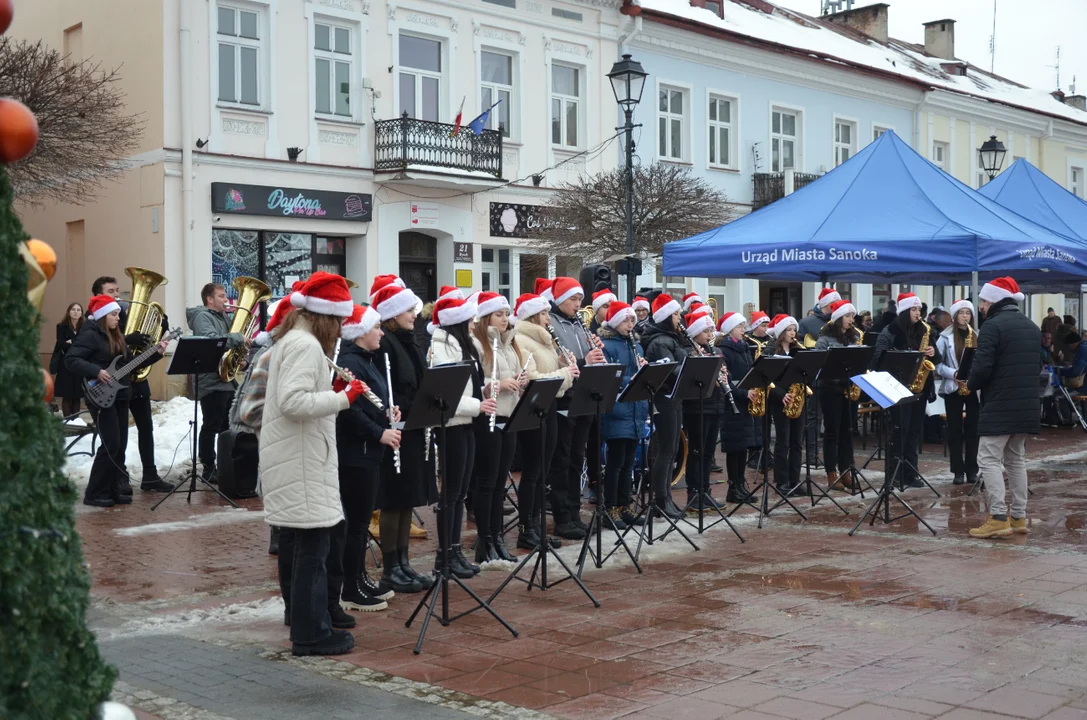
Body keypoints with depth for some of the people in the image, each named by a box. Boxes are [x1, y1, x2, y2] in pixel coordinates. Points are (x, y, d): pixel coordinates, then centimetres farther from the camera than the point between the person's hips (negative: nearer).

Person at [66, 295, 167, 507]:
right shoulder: (90, 334, -10)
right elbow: (70, 360, -18)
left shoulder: (116, 336, 16)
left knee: (120, 446, 8)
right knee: (111, 445, -11)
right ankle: (95, 493, -3)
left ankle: (114, 489, 15)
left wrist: (156, 353, 5)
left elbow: (131, 362, 16)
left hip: (120, 395, 9)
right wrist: (96, 372, -27)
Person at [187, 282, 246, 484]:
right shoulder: (202, 317, -10)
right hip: (212, 382, -9)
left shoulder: (223, 317, 19)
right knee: (211, 427, -4)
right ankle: (209, 470, 0)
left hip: (227, 379, 9)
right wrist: (238, 338, -20)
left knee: (227, 427, 13)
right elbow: (211, 339, -29)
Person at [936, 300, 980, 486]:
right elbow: (937, 363, -3)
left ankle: (972, 470, 11)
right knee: (955, 430, 2)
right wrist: (953, 373, -17)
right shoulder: (946, 337, 0)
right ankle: (958, 471, 8)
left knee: (973, 429, 4)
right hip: (952, 388, -1)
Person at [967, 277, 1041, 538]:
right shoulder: (1032, 327, 15)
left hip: (999, 406, -8)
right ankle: (1019, 517, 15)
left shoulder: (993, 325, -13)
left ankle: (998, 519, -11)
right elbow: (1037, 365, 21)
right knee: (1016, 460, 15)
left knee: (989, 460, -6)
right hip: (1027, 405, 9)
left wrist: (971, 385, 0)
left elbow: (982, 368, -19)